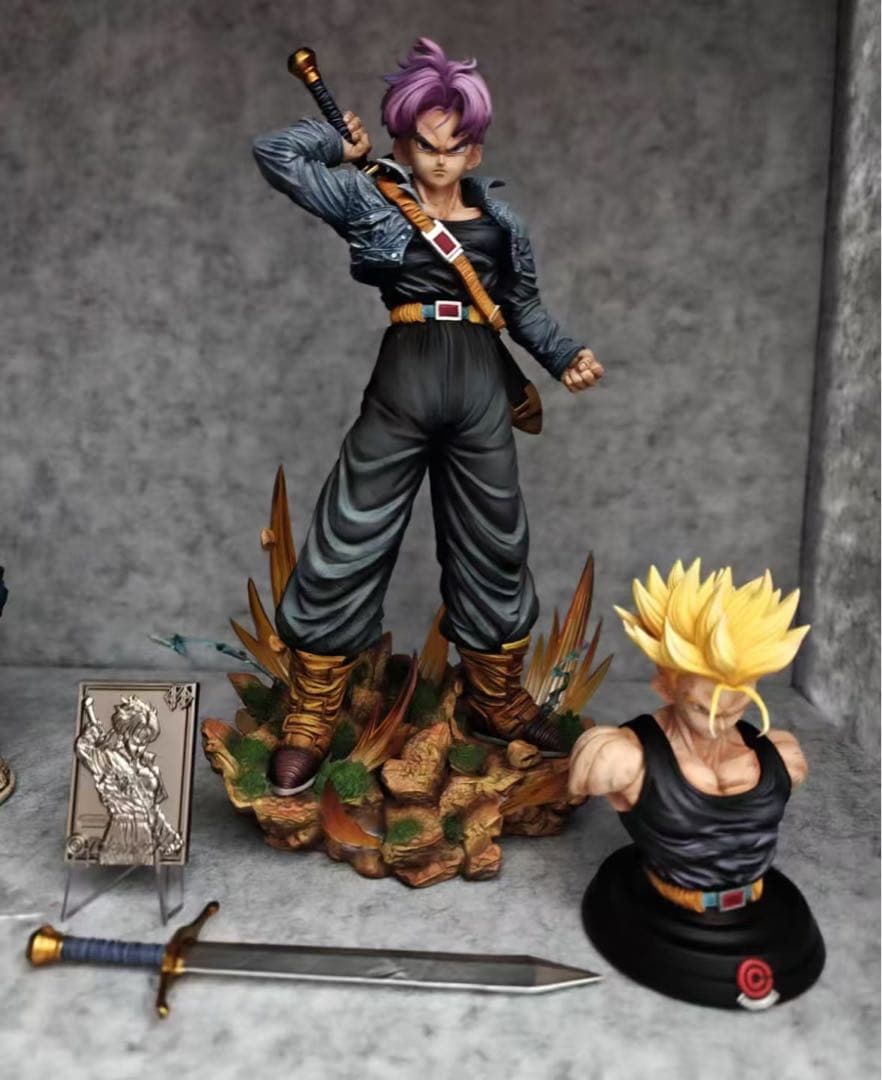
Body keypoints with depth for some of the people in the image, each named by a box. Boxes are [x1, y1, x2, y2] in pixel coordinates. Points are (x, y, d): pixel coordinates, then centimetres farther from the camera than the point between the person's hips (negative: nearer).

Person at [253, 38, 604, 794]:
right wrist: (342, 141, 13)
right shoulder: (370, 199, 6)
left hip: (481, 392, 3)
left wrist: (566, 356, 3)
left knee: (494, 551, 11)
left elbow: (524, 306, 17)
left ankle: (498, 701, 32)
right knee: (346, 549, -2)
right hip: (400, 391, -3)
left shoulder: (498, 218, 13)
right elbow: (273, 153, 3)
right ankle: (311, 723, 15)